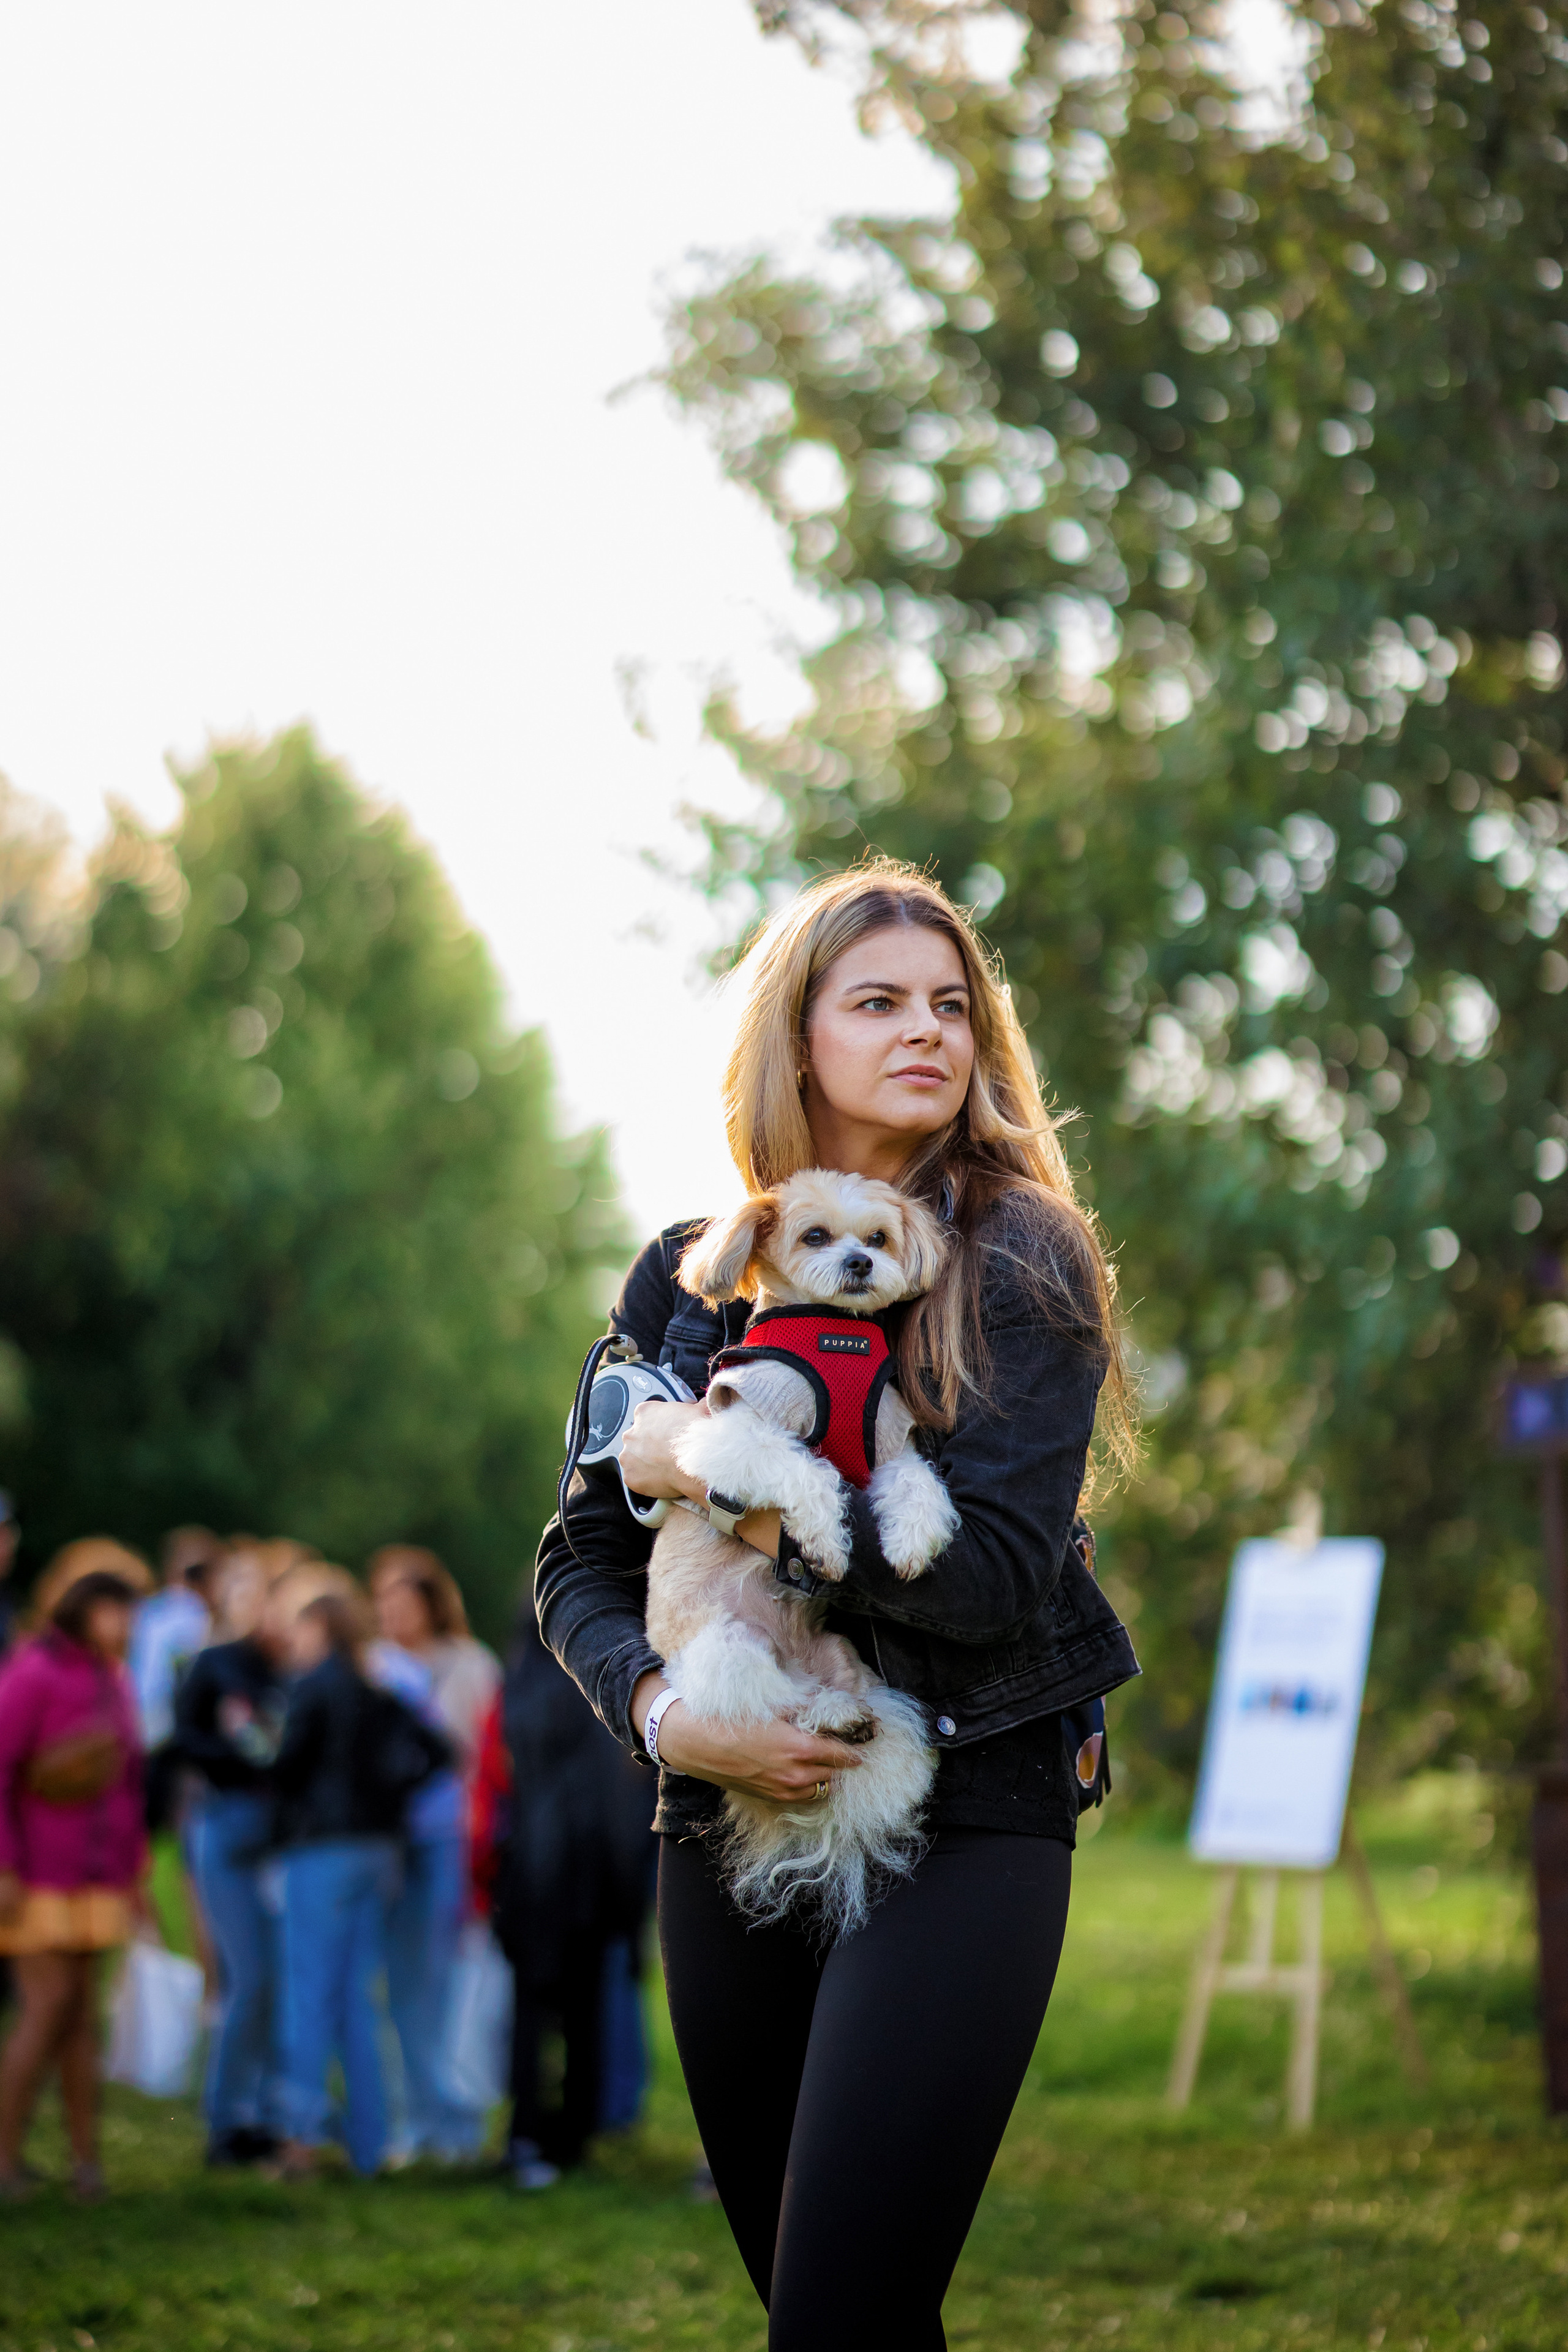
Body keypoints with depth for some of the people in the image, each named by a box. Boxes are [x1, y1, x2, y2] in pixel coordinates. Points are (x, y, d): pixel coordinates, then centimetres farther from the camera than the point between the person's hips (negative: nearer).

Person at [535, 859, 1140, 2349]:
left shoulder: (1015, 1261, -2)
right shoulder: (690, 1275, 9)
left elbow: (996, 1573, -14)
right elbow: (579, 1565, 9)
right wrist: (663, 1709, -11)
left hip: (961, 1827, -4)